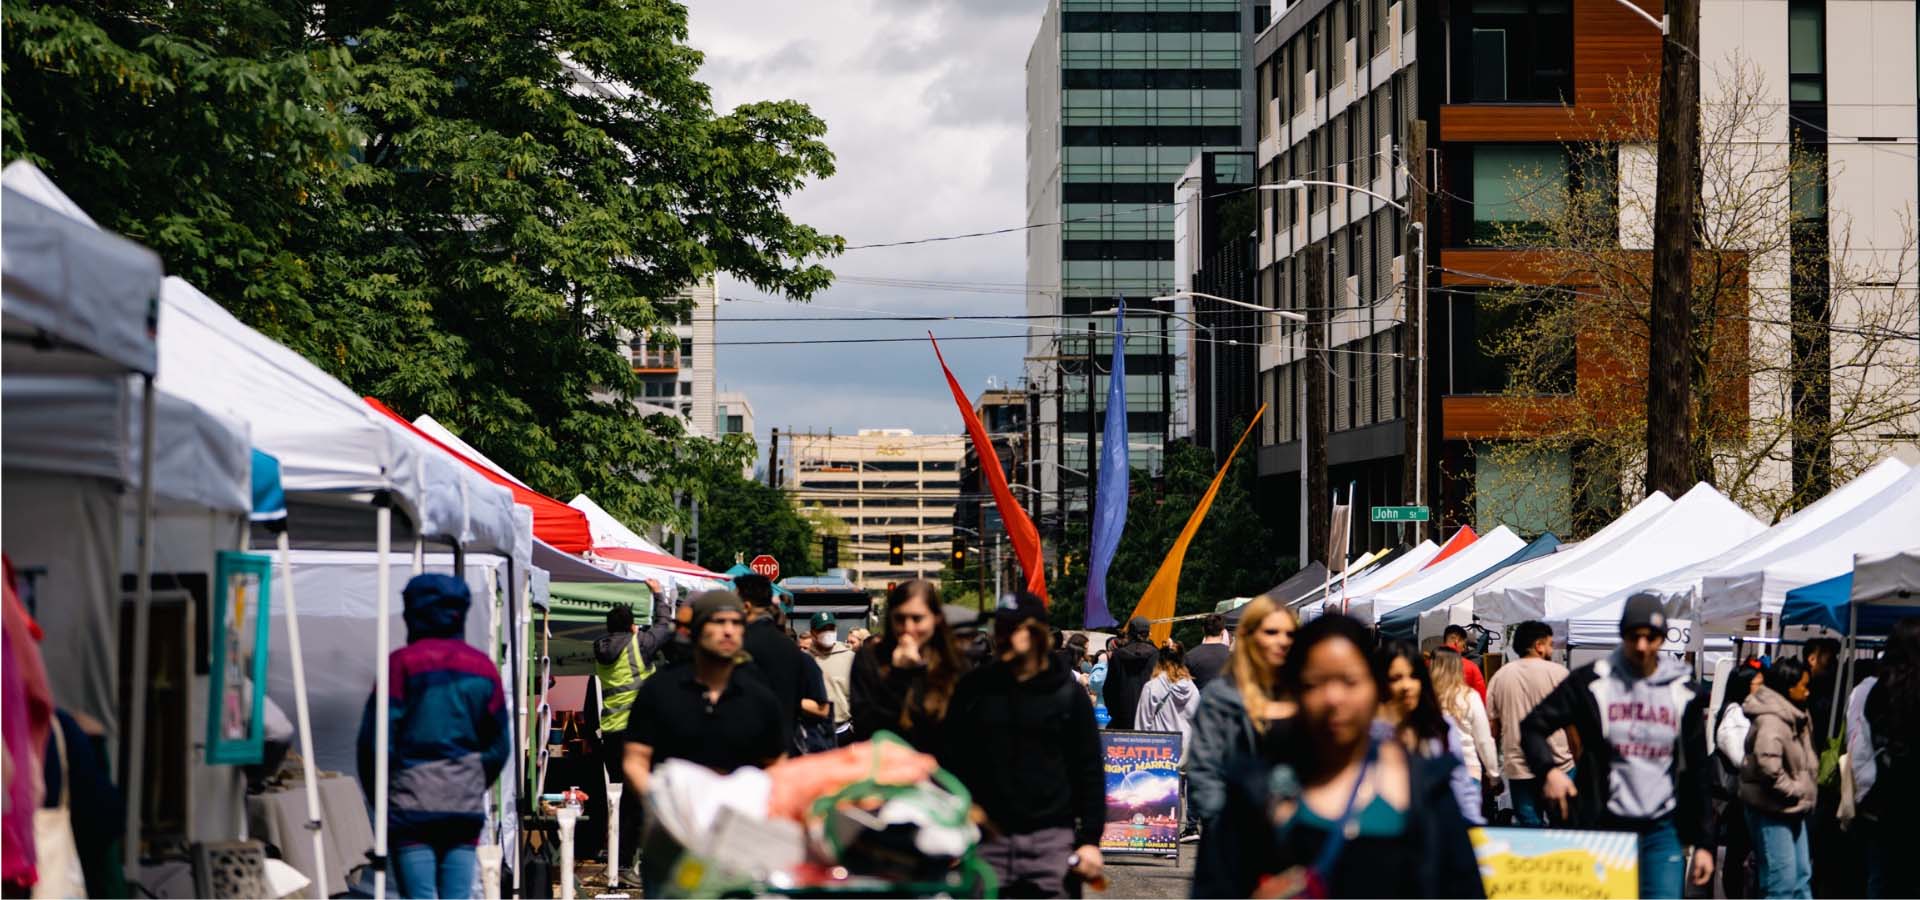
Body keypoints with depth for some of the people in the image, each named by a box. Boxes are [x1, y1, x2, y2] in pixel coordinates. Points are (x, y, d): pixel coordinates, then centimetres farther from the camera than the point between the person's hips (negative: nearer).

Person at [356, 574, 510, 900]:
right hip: (466, 808, 4)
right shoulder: (483, 667, 8)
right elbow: (499, 746, 12)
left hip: (412, 805, -4)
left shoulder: (404, 663, -6)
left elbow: (375, 738, -7)